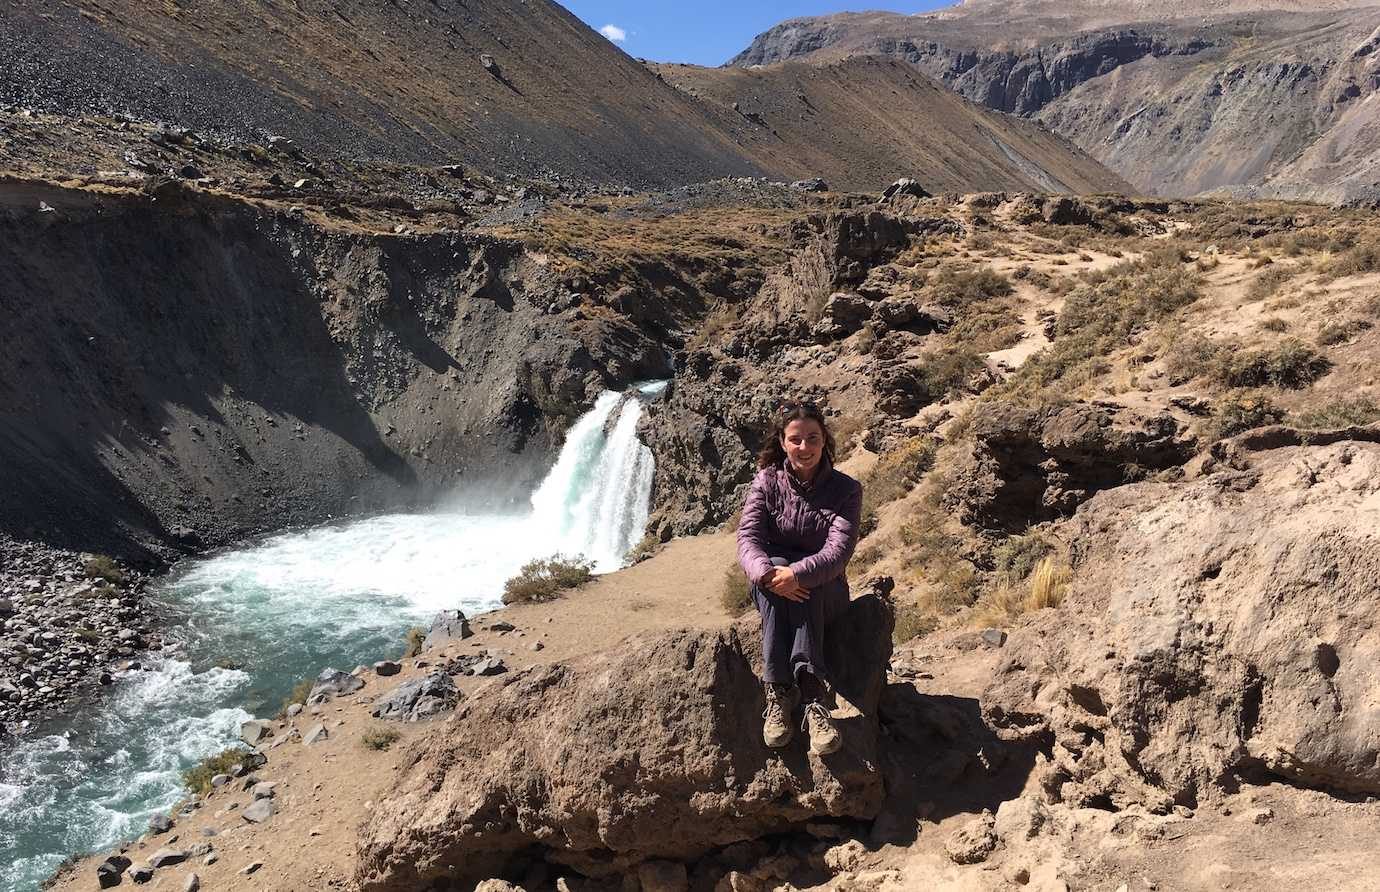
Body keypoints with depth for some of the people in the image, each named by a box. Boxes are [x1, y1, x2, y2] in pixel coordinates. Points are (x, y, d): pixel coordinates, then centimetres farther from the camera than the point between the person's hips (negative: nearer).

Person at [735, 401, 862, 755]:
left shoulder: (846, 489, -4)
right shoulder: (767, 481, -1)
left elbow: (838, 551, -19)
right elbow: (747, 538, -13)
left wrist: (796, 574, -37)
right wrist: (767, 573, -35)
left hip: (825, 594, -1)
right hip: (771, 592, 1)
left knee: (802, 583, -34)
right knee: (774, 565, -33)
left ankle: (783, 690, -43)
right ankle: (813, 694, -39)